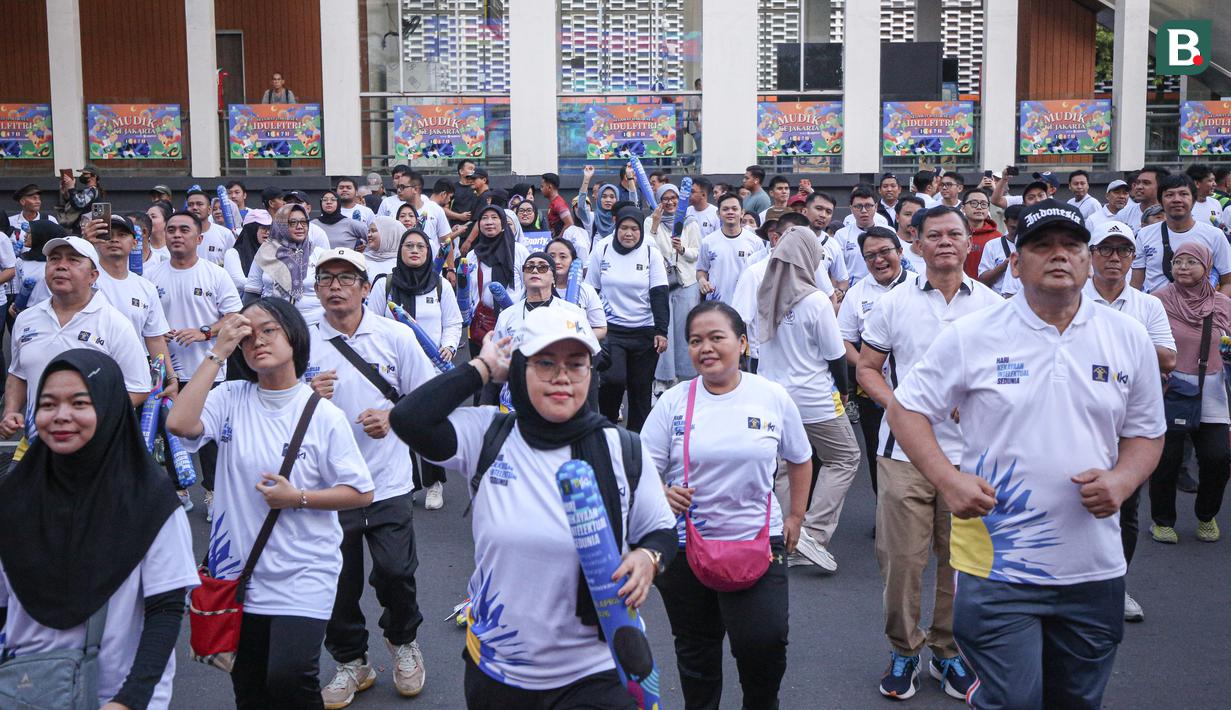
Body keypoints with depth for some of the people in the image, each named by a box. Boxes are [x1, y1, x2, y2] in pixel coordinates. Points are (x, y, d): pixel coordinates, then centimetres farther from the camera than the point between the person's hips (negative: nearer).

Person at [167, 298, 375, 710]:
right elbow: (179, 424, -21)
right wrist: (217, 352, -17)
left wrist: (297, 498, -17)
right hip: (240, 573, 3)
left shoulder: (323, 415, -8)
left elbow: (361, 493, -4)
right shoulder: (231, 399, -1)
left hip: (303, 576, -3)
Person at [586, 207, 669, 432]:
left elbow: (660, 294, -2)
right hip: (611, 329, -1)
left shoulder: (651, 253, 0)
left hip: (645, 331, 1)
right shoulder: (602, 250, 1)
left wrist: (661, 331, -9)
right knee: (614, 379, -20)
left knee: (641, 388, 5)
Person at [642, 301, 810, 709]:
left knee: (765, 641, -14)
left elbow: (799, 460, 15)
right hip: (686, 548, 1)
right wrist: (661, 494, -22)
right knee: (695, 650, 15)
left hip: (758, 541, -1)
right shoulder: (673, 402, -3)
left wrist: (795, 516, 11)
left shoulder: (773, 398, 0)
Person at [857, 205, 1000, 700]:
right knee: (901, 558, 1)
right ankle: (903, 651, 21)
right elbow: (866, 368, 6)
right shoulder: (894, 303, 3)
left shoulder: (991, 304, 5)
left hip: (970, 451, 1)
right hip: (904, 451, -1)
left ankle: (949, 652, 27)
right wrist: (895, 404, -12)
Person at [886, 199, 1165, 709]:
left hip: (1094, 570, 4)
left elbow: (1146, 433, 13)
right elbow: (905, 409, 0)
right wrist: (948, 478, -14)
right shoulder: (972, 336, -4)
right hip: (998, 565, -3)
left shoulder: (1129, 338, 5)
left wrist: (1121, 481, -7)